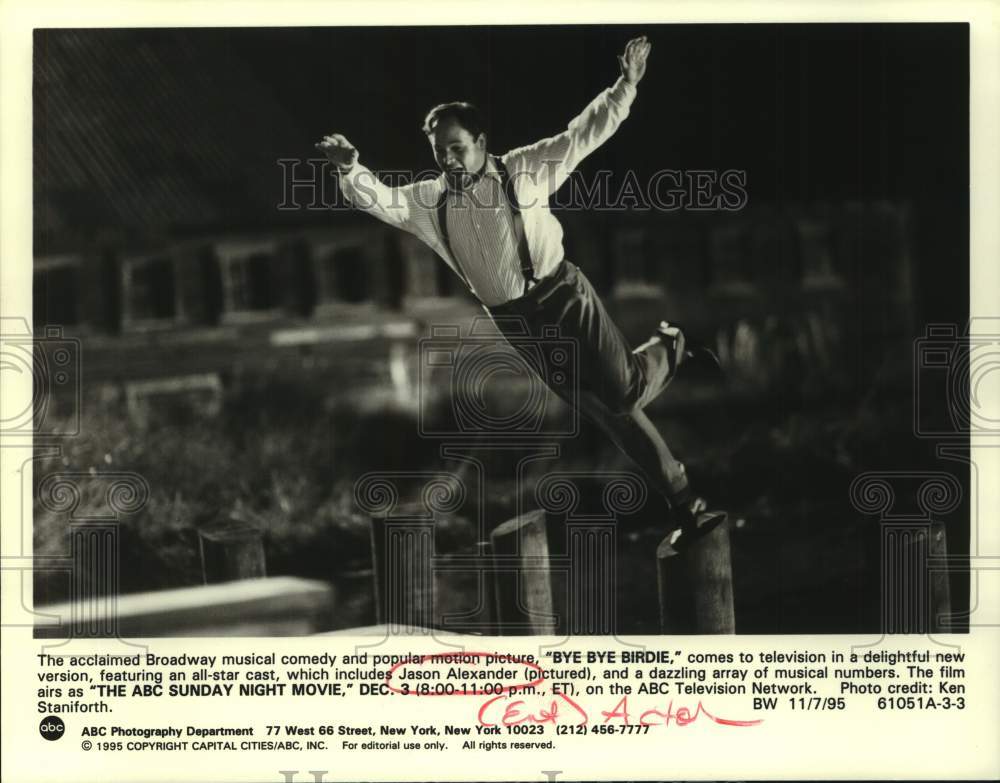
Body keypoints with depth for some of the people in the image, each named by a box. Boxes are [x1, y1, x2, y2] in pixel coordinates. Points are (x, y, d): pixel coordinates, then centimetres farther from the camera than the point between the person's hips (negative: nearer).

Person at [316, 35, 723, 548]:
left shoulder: (522, 169, -2)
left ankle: (671, 347, 25)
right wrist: (350, 169, -25)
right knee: (605, 413, 3)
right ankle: (685, 507, 13)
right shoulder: (429, 201, 5)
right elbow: (377, 199, -5)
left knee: (624, 392, -13)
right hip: (516, 323, 2)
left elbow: (582, 135, -5)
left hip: (563, 293, -2)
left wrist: (624, 87, -16)